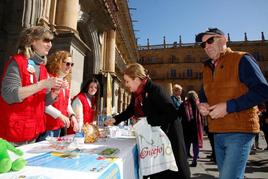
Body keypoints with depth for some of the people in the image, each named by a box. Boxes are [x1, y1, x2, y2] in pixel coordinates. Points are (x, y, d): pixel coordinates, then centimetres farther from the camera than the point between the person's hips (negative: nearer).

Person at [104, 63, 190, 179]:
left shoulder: (154, 90, -24)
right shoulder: (136, 94, 2)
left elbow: (172, 114, -29)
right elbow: (130, 111, 17)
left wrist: (147, 120, -29)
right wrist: (115, 119, 4)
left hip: (168, 133, -8)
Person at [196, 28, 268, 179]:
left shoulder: (241, 60, -6)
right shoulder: (208, 68, 13)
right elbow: (204, 95, 22)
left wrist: (228, 106, -22)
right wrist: (201, 105, 0)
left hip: (239, 132, -7)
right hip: (218, 134, 7)